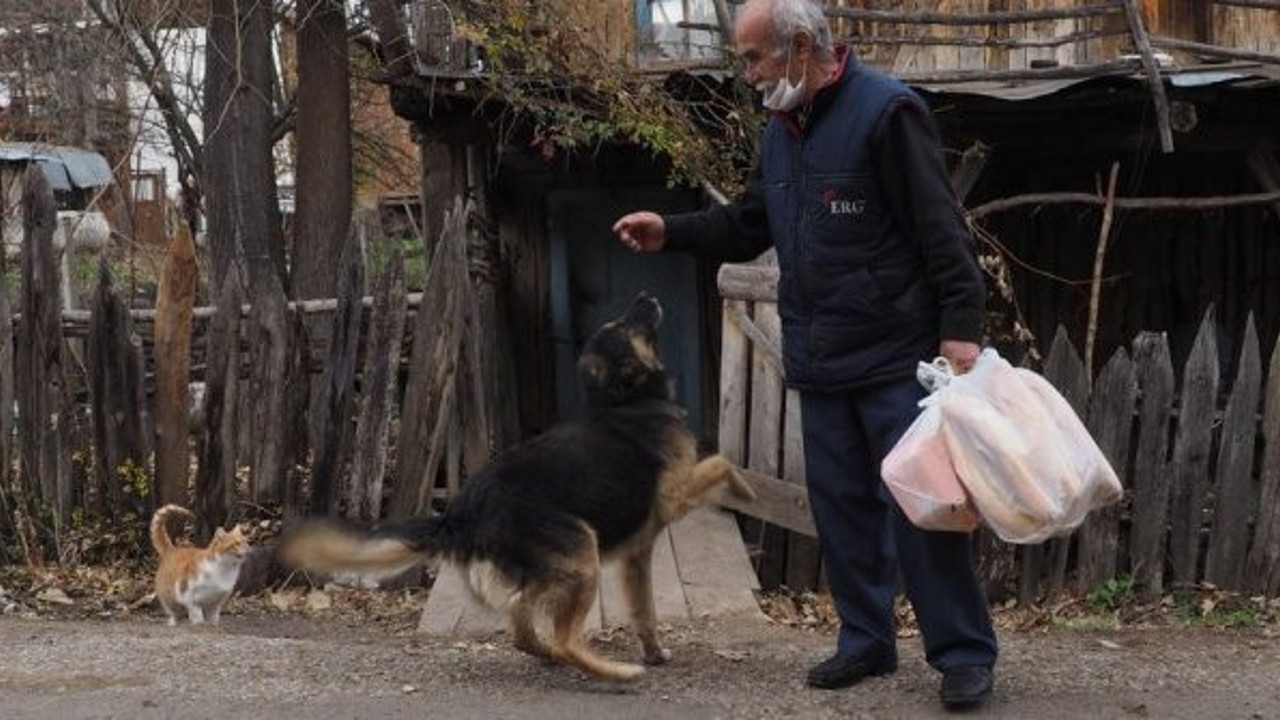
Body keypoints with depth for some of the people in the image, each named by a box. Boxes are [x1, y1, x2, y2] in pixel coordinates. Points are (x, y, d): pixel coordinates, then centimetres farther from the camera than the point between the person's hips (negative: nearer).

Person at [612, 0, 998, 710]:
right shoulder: (781, 129, 13)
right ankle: (866, 641, 22)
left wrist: (960, 326, -21)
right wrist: (672, 232, 6)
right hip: (818, 360, 8)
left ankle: (963, 653, 3)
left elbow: (940, 229, -16)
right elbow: (747, 226, 21)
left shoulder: (886, 112, -12)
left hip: (895, 356, -8)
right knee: (841, 504, 11)